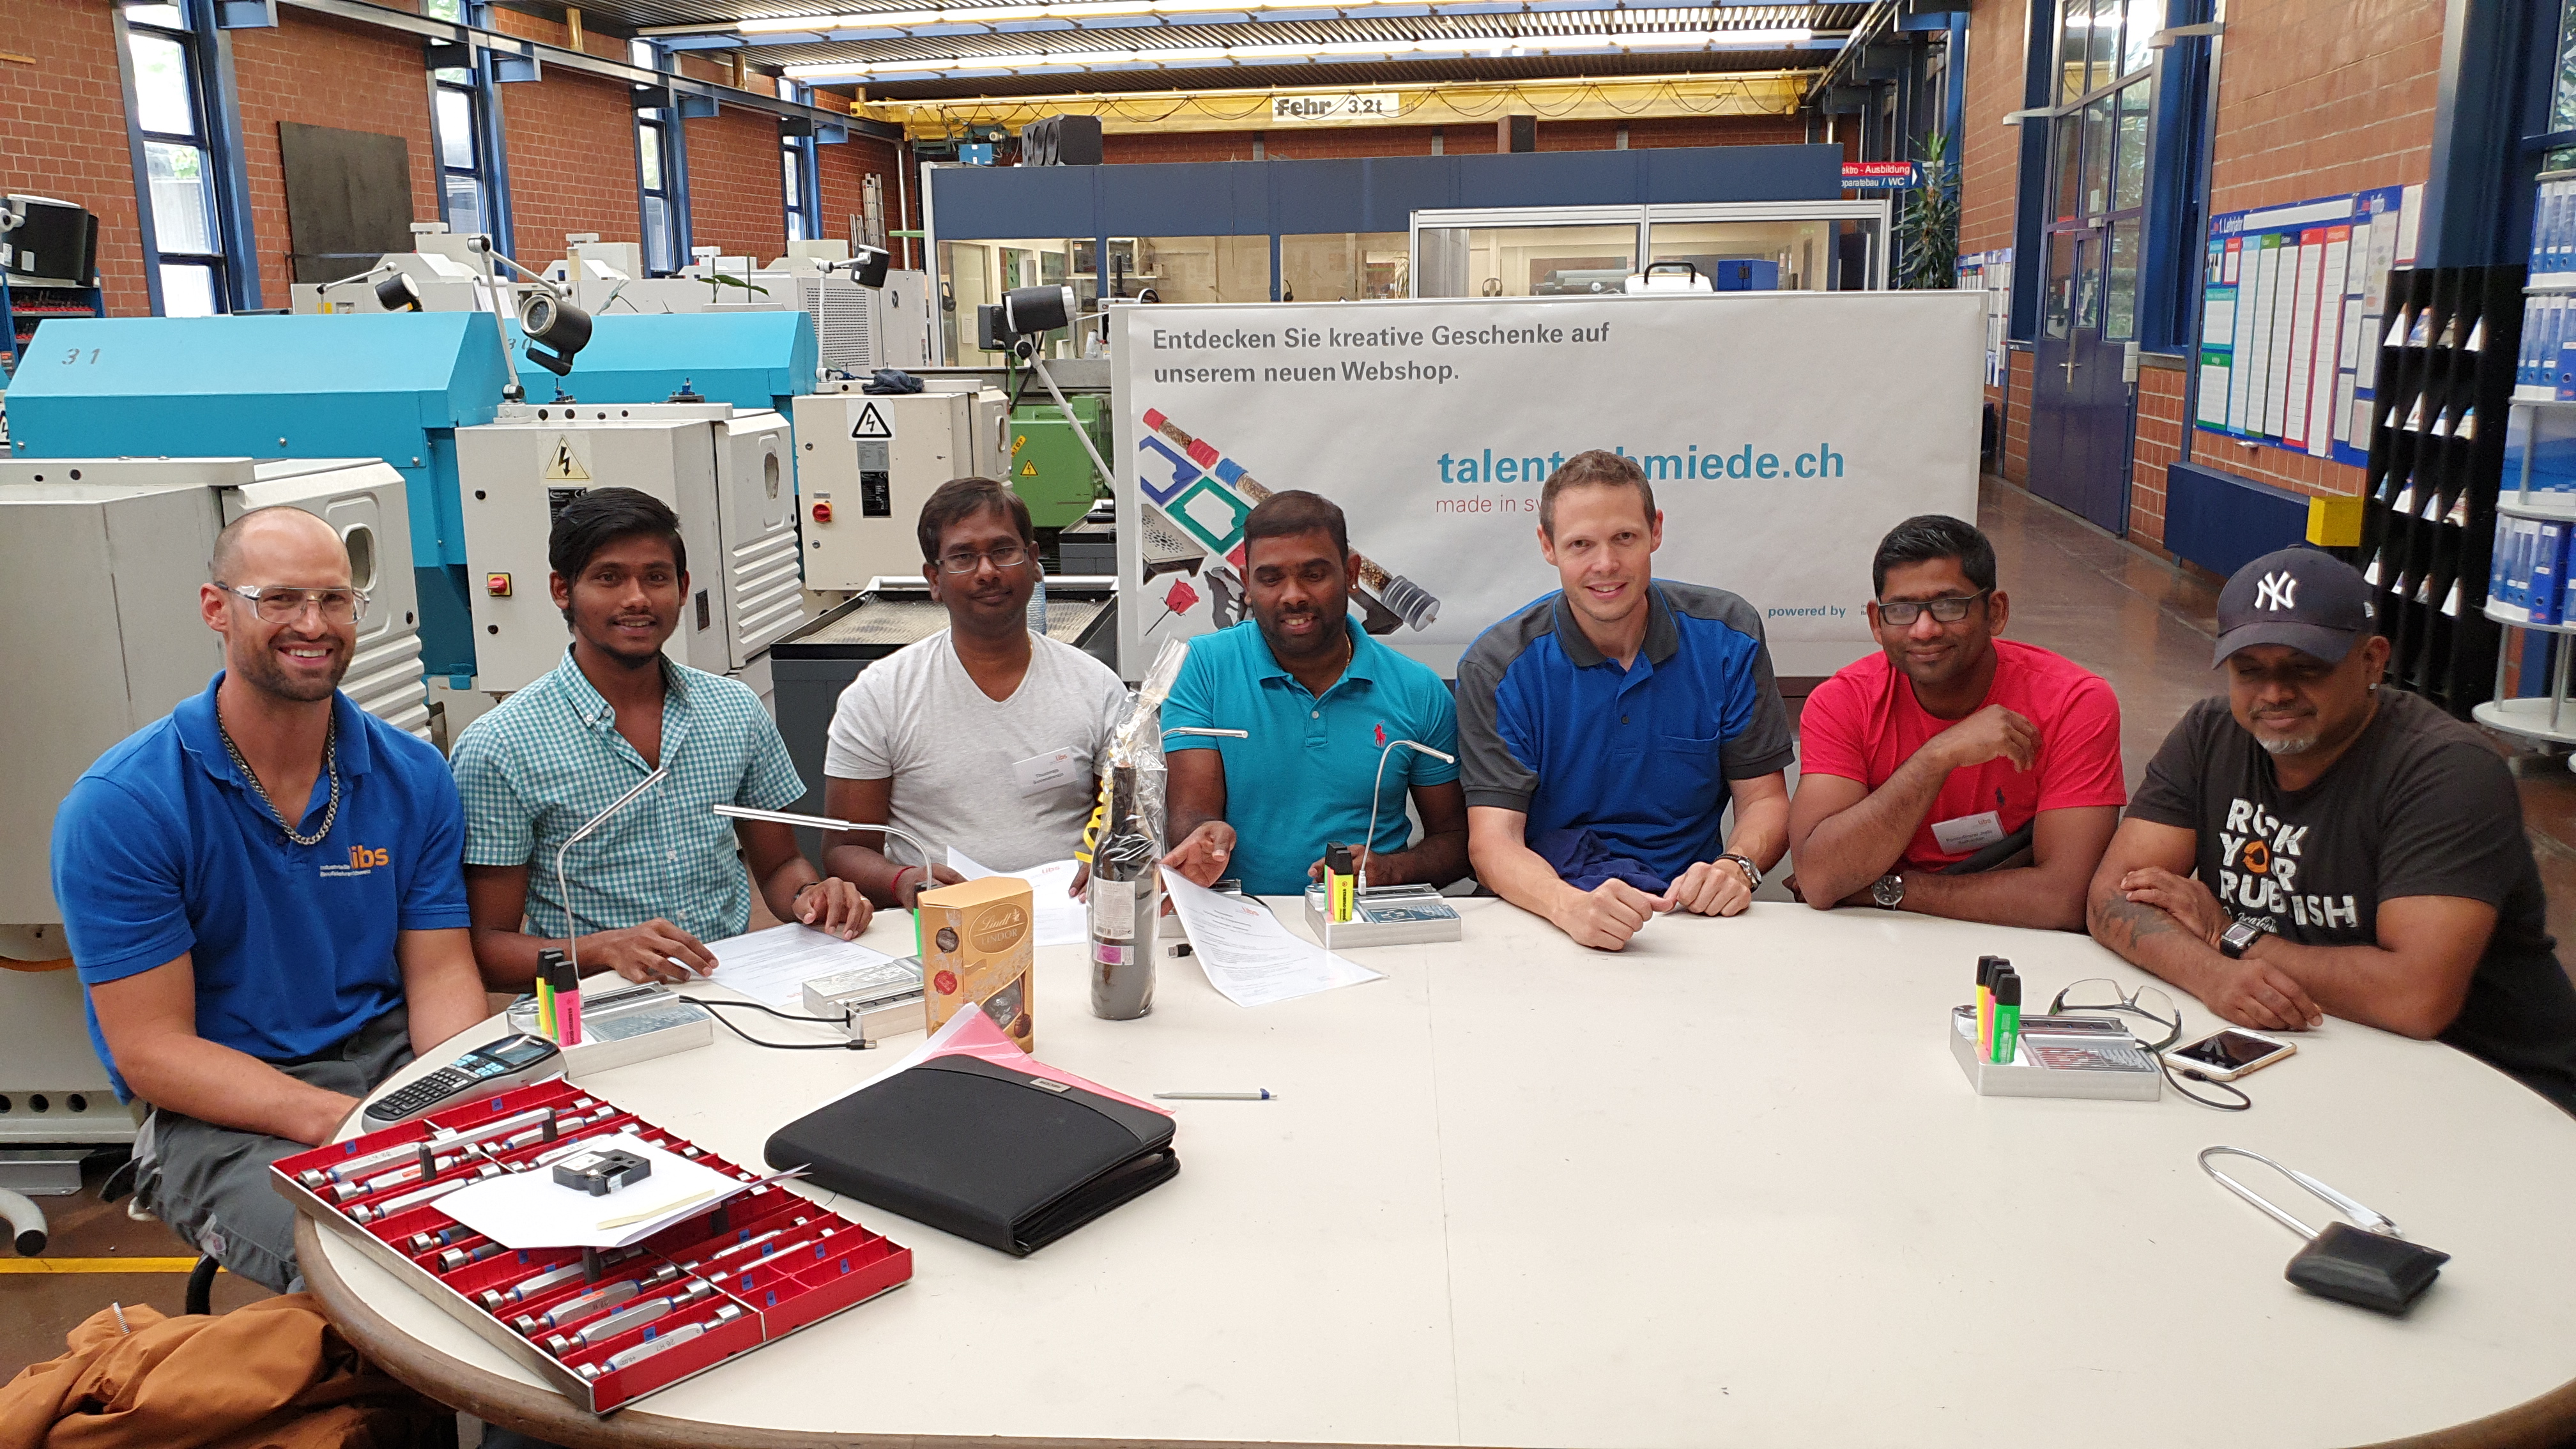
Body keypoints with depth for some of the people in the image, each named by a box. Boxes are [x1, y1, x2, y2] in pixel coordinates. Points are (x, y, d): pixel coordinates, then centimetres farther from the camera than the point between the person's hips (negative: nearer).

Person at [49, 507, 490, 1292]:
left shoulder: (413, 777, 3)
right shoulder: (119, 806, -9)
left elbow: (439, 971, 3)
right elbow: (150, 1050, -11)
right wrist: (341, 1121, -25)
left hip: (393, 1054, 4)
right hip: (222, 1109, -4)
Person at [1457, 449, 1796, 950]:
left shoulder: (1728, 636, 0)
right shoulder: (1496, 666, -8)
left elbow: (1765, 800, 4)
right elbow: (1492, 840, -16)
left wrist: (1736, 867, -20)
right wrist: (1572, 906, -38)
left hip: (1690, 910, 3)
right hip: (1549, 921, -3)